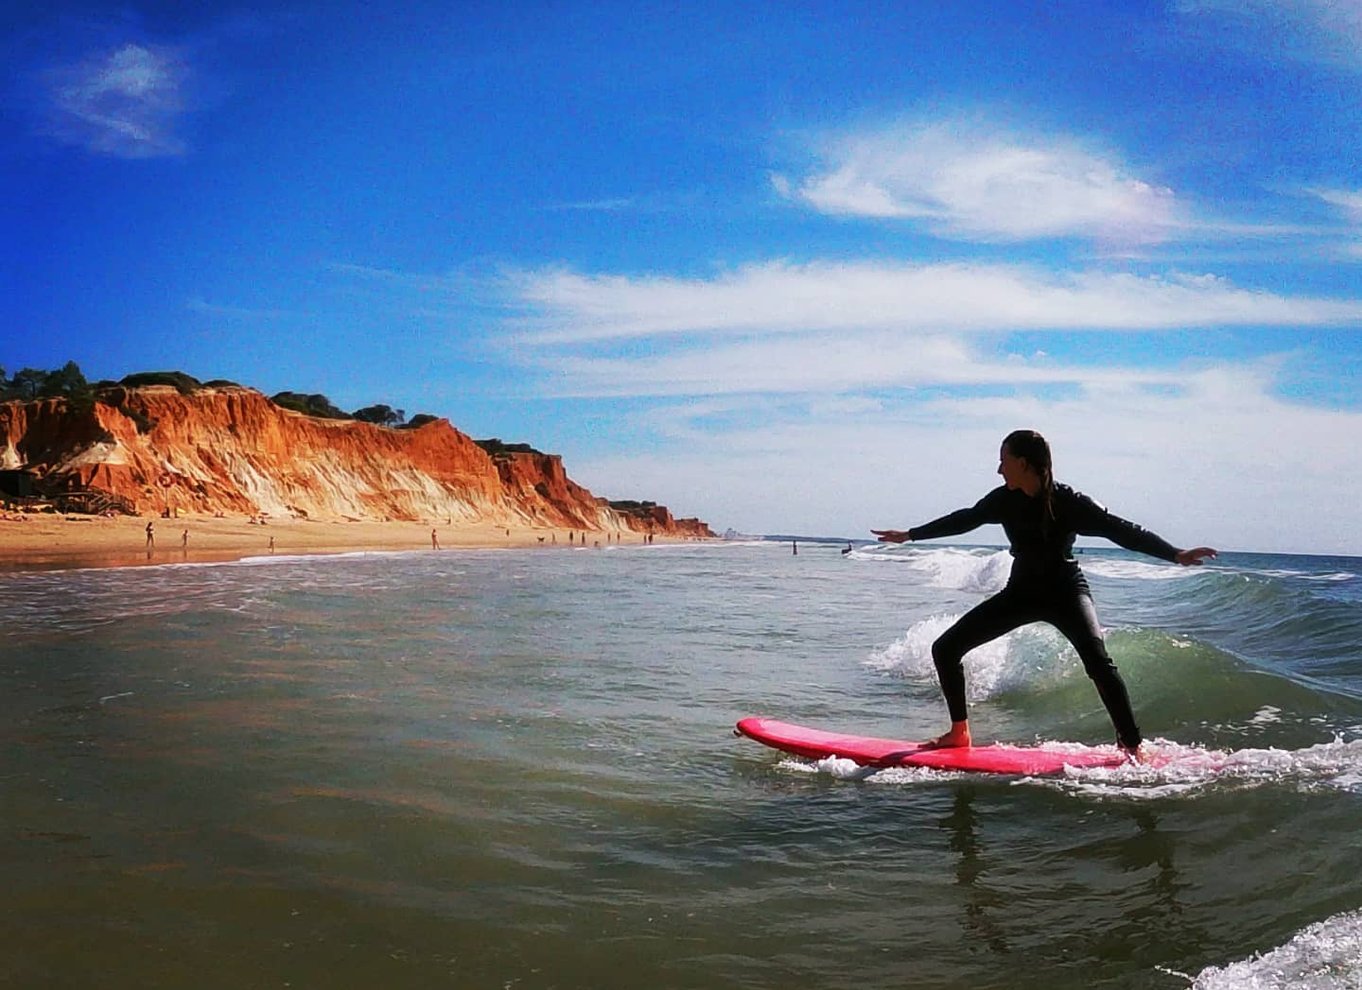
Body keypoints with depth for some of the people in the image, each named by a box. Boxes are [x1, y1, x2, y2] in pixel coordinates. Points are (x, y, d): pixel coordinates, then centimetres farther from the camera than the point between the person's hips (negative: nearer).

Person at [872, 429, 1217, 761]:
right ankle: (959, 732, 14)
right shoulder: (1005, 499, -5)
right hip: (1021, 592, 5)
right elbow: (964, 519, 9)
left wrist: (1175, 554, -29)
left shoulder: (1069, 502, -18)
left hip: (1066, 591, -5)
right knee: (945, 649, 0)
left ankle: (1133, 747, -18)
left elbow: (1121, 529, -19)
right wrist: (910, 535, 18)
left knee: (1098, 662, -31)